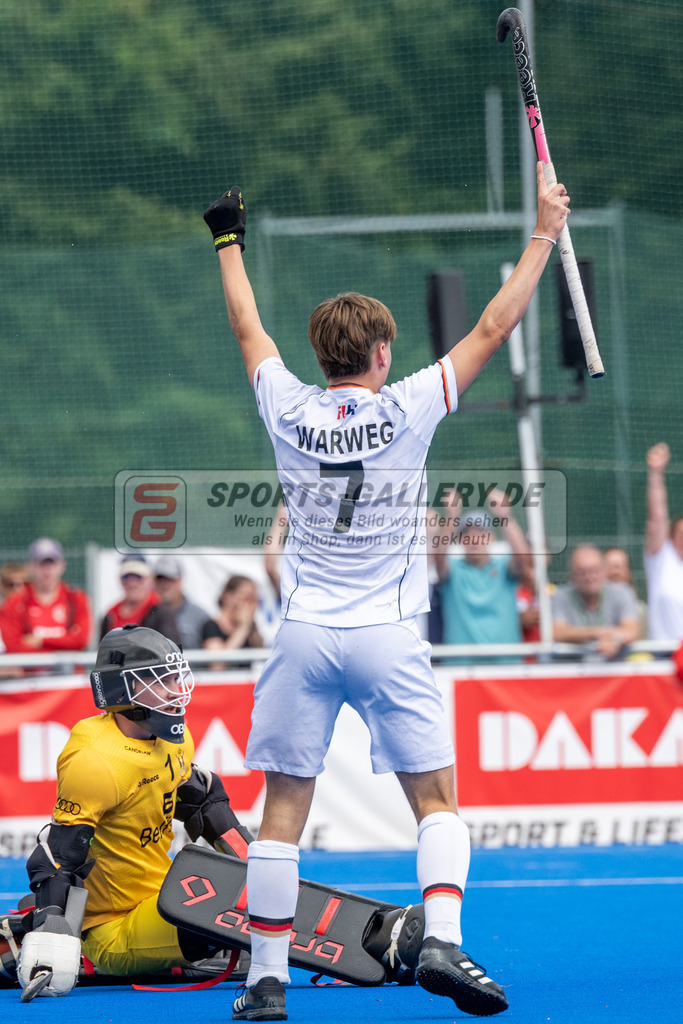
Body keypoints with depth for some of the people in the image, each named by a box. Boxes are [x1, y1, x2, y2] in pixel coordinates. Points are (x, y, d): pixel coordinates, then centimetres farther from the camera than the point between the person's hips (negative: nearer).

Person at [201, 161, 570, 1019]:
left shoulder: (289, 411, 2)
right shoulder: (405, 410, -4)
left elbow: (247, 329, 20)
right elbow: (493, 329, 1)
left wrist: (229, 242, 34)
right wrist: (544, 233, 7)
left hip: (304, 636, 2)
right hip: (387, 638, -2)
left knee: (282, 811, 4)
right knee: (435, 801, 5)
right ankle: (440, 940, -15)